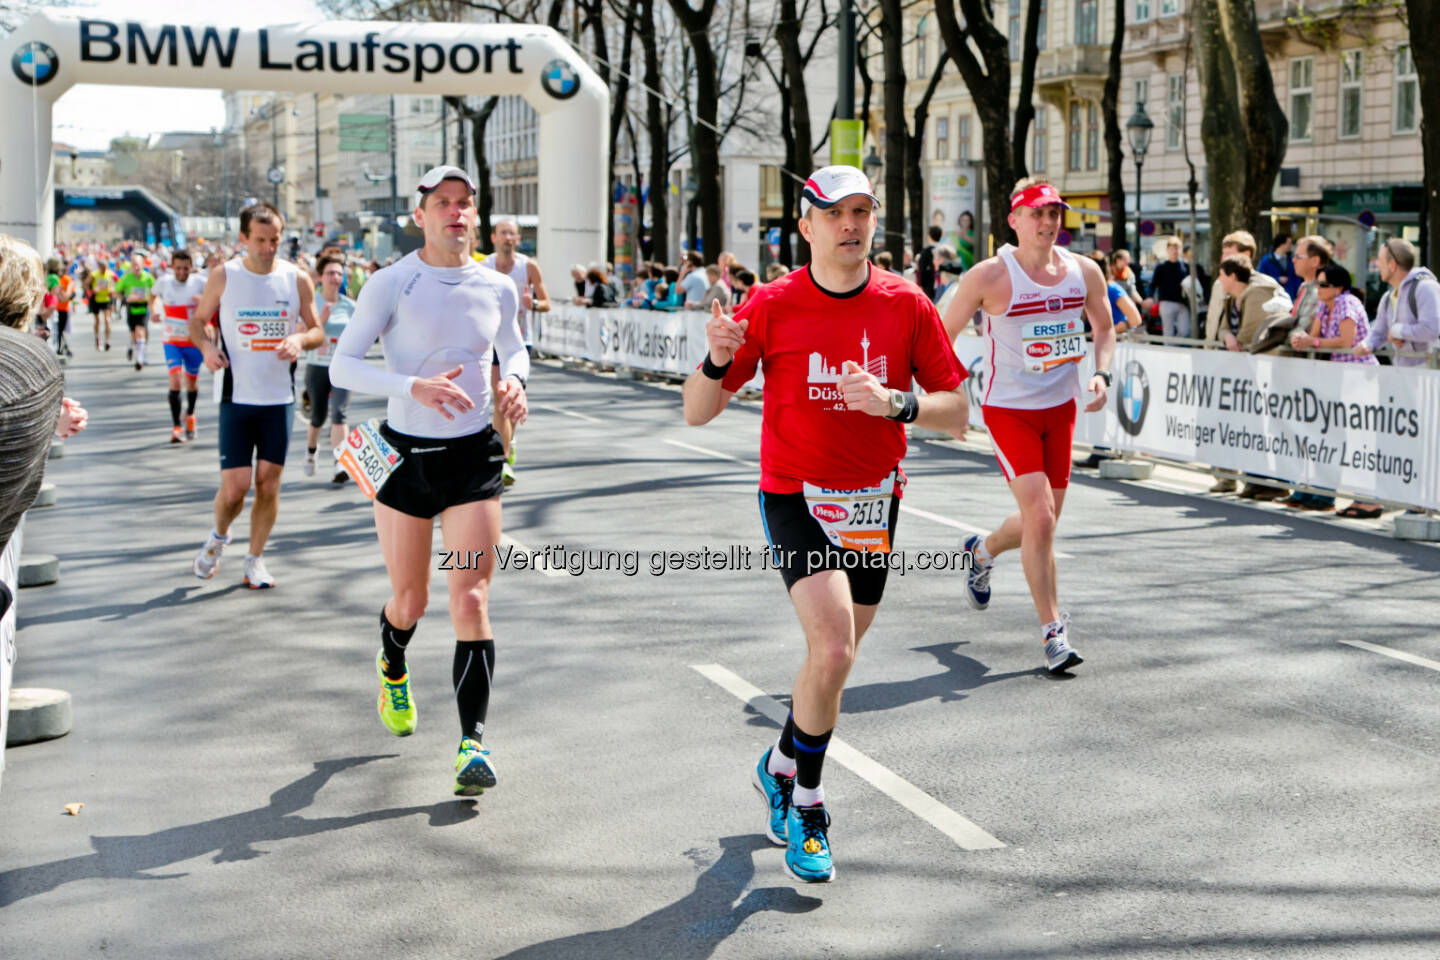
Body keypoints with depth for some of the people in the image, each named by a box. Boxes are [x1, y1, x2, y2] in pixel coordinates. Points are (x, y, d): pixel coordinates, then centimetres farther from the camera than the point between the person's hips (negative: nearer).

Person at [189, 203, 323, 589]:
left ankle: (254, 560, 17)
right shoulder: (223, 276, -2)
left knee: (269, 482, 3)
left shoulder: (297, 279, 0)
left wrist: (300, 340, -14)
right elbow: (198, 319, 10)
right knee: (234, 486, -4)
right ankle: (218, 536, 27)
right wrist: (206, 346, -11)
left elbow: (317, 330, 8)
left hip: (280, 398, 1)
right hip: (237, 396, -1)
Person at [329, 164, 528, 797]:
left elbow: (514, 347, 23)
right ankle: (392, 667, 45)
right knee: (409, 601, 9)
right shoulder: (391, 284, -7)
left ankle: (473, 743, -8)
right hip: (406, 454, -1)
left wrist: (513, 379, -1)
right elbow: (341, 365, -10)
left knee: (471, 598, -9)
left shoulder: (498, 288, 4)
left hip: (475, 456, 2)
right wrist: (413, 386, -25)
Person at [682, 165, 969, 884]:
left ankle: (780, 767, 42)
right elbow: (698, 414, -5)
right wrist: (717, 360, -26)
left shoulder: (908, 305, -3)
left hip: (874, 501, 3)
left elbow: (956, 411, -1)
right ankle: (807, 806, 1)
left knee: (833, 661, 14)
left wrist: (896, 403, -20)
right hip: (794, 498, -3)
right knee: (832, 650, -21)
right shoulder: (771, 306, -8)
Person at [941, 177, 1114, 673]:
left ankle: (982, 551, 46)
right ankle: (1053, 632, -6)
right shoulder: (989, 276, -14)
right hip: (1008, 410, -5)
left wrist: (1101, 374, -2)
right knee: (1040, 515, -16)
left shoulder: (1084, 271, 0)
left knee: (1043, 520, 13)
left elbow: (1104, 327, 16)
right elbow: (944, 334, -4)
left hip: (1061, 408, 5)